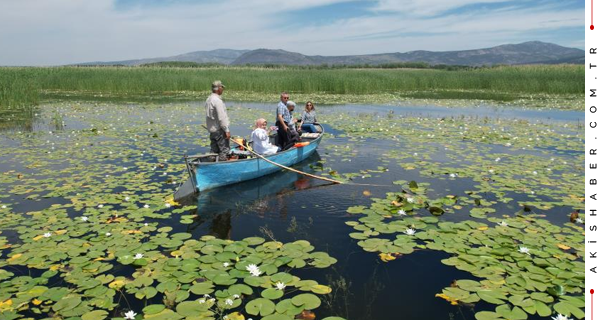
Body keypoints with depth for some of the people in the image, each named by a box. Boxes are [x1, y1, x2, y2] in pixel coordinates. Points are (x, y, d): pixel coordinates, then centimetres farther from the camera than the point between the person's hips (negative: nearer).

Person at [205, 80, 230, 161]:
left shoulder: (209, 99, 11)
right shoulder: (217, 100, -19)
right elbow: (221, 117, -22)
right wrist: (227, 130, -18)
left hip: (211, 129, 10)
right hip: (219, 130, -10)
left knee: (214, 150, 15)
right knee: (224, 149, -3)